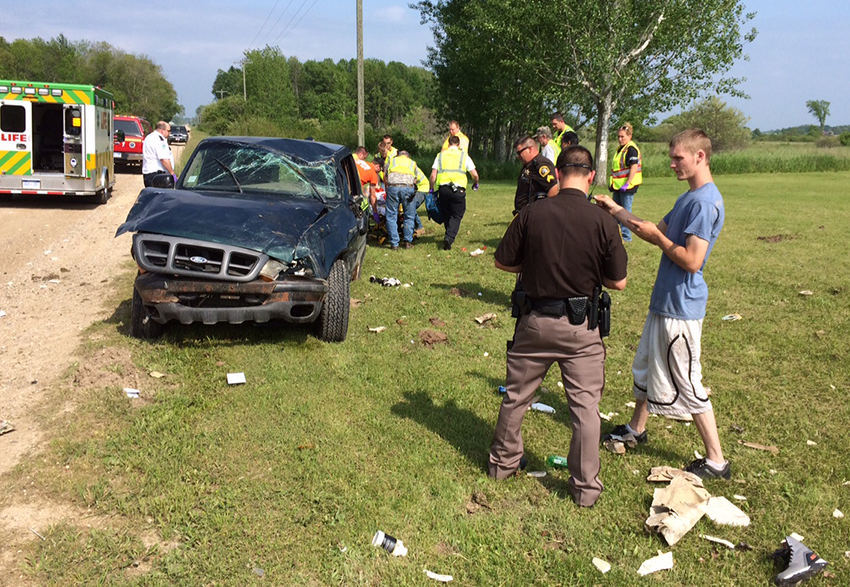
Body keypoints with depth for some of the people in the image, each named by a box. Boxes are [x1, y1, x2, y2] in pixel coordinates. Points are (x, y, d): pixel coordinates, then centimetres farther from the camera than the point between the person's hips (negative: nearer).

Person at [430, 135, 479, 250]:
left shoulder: (440, 155, 15)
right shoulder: (464, 155, 11)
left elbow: (433, 175, 7)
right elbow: (475, 175, 9)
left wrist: (432, 189, 20)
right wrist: (476, 184, 29)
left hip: (443, 188, 2)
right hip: (458, 190, -2)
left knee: (446, 214, 19)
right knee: (456, 216, 3)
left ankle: (449, 236, 26)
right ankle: (449, 237, -17)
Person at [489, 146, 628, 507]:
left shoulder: (532, 213, -10)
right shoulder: (602, 222, -13)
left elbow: (503, 262, -2)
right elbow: (618, 282, -7)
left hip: (536, 320, 2)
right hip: (581, 327, -1)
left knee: (516, 396, 19)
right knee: (585, 405, 10)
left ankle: (503, 462, 36)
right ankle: (585, 487, 18)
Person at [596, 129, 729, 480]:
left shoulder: (705, 202, -22)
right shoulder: (689, 198, 10)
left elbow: (692, 261, -27)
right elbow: (659, 234, 17)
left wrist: (656, 236, -16)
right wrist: (617, 211, 14)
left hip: (681, 309, -10)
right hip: (665, 302, 10)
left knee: (687, 385, -1)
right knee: (645, 367, 23)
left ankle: (716, 462, 11)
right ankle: (637, 430, 42)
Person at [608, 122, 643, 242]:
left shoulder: (631, 149, -14)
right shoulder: (621, 149, 15)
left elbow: (634, 167, -22)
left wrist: (627, 184, -27)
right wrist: (612, 183, 19)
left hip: (627, 187, -10)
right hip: (618, 186, 10)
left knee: (625, 211, -3)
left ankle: (626, 236, 5)